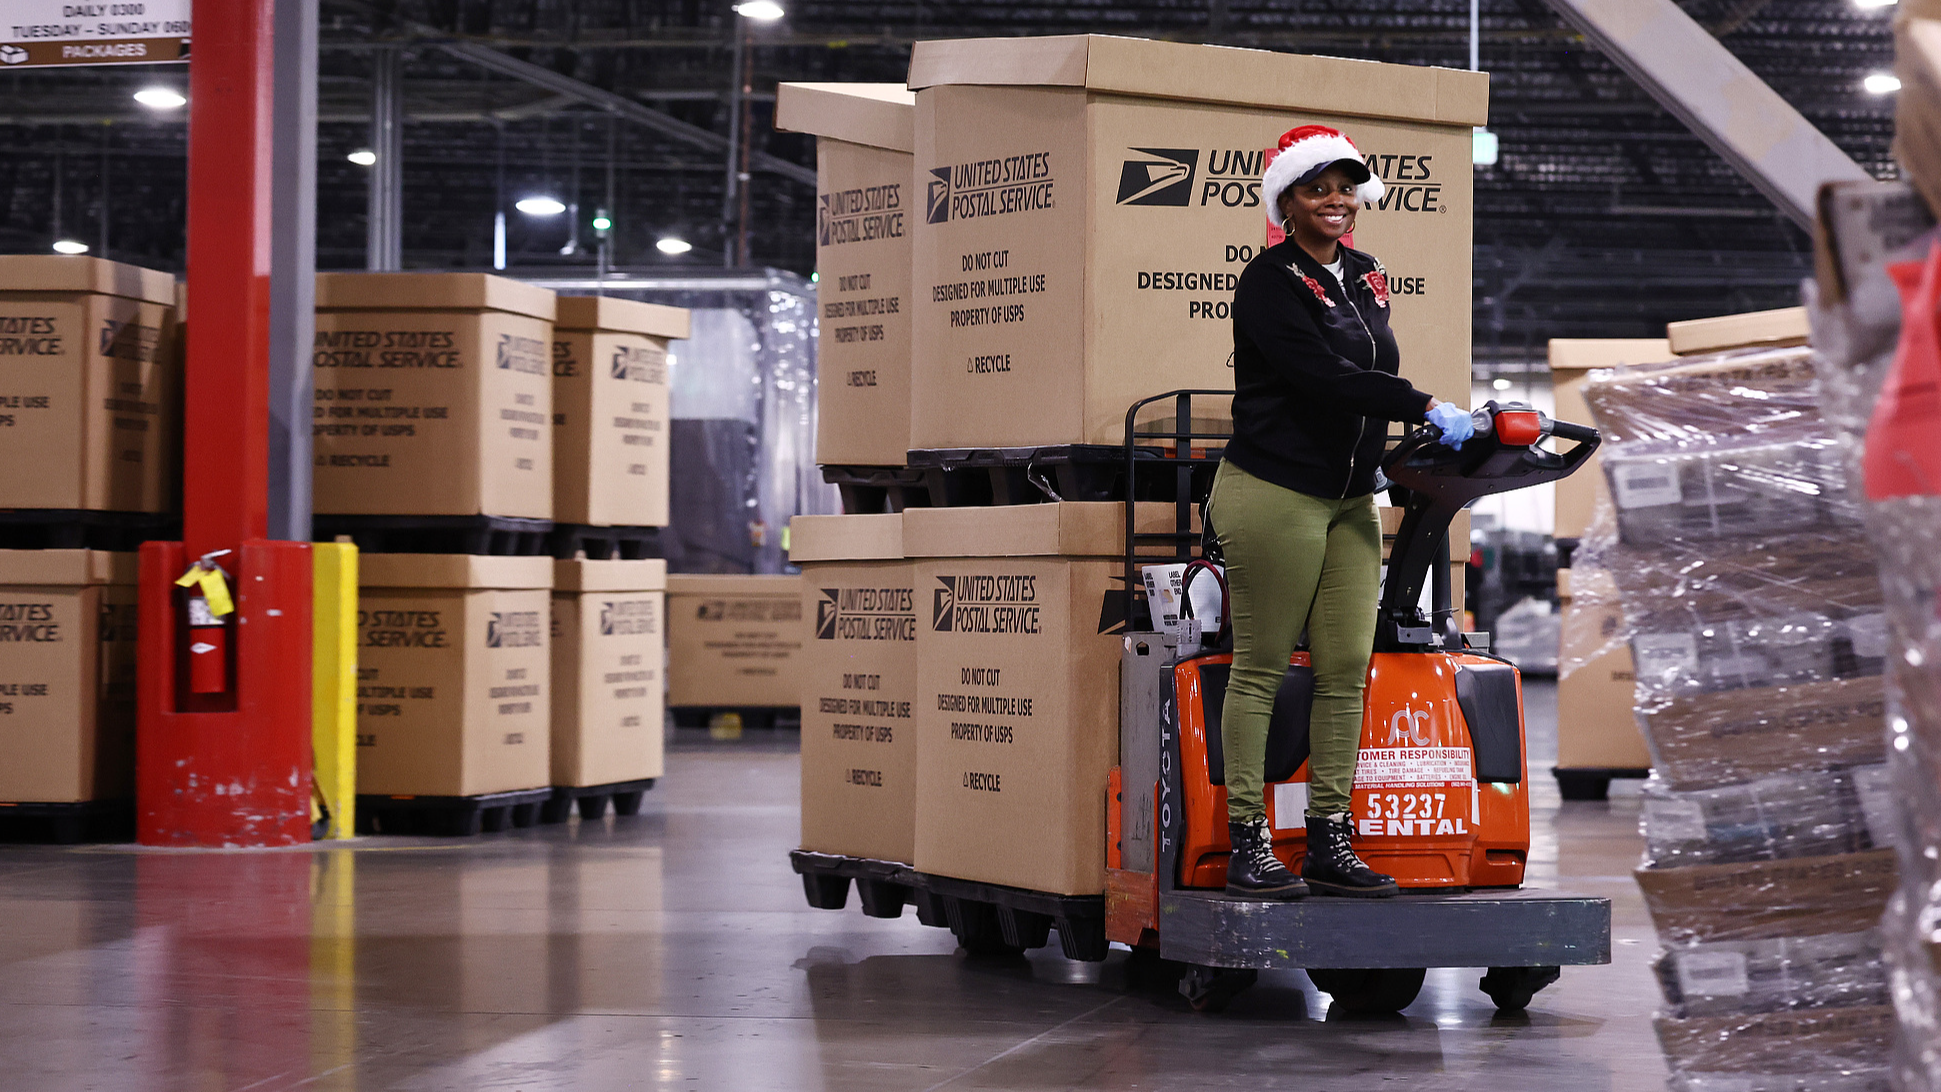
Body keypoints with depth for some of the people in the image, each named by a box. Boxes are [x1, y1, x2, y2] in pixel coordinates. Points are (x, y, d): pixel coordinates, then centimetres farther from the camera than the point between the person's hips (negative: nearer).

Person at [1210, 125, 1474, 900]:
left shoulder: (1366, 278, 15)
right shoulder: (1271, 281, -9)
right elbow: (1322, 376, -20)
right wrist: (1425, 410, -23)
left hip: (1350, 500, 7)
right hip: (1275, 493, -7)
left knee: (1347, 668, 4)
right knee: (1261, 666, -3)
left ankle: (1328, 842, 10)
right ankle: (1247, 842, 2)